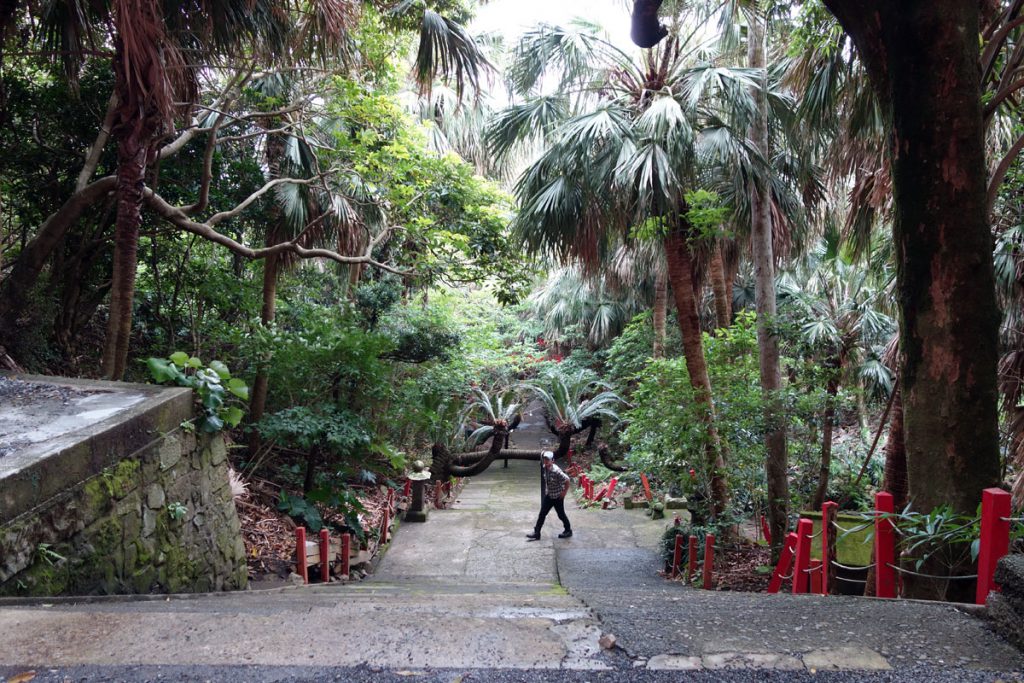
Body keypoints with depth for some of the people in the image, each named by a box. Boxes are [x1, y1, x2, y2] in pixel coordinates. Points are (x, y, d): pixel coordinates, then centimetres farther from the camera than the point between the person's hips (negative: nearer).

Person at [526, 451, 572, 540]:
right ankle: (536, 533, 10)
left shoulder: (556, 471, -28)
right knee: (542, 514, 5)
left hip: (557, 497, -7)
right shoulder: (544, 468, -5)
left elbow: (567, 480, -25)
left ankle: (568, 530, 31)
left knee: (561, 514, 9)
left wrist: (564, 492, -16)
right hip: (548, 495, 7)